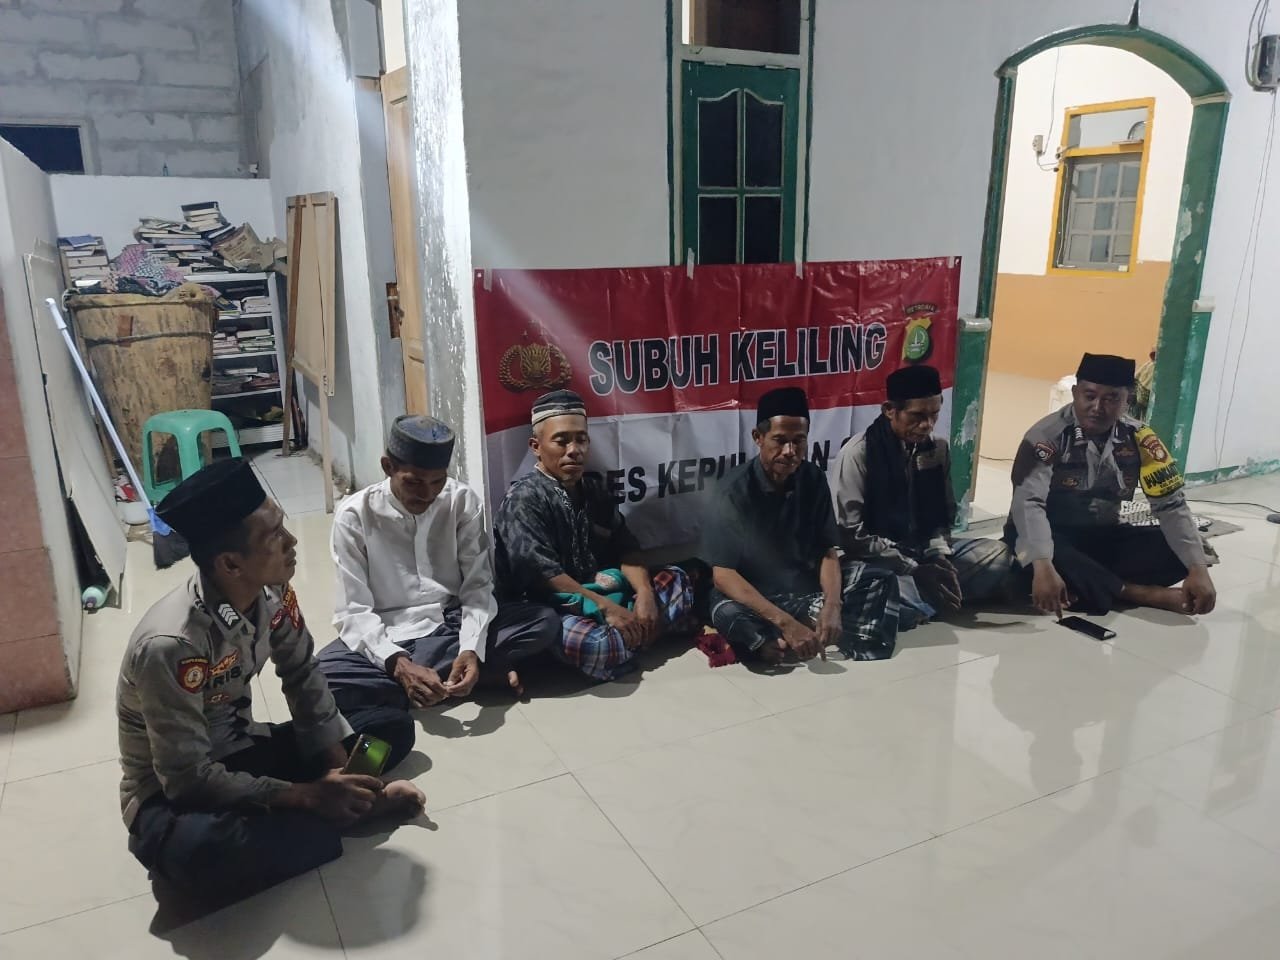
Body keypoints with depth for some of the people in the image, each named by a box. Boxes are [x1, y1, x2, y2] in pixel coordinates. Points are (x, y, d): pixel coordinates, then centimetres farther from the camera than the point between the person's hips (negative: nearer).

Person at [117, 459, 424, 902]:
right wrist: (308, 796, -27)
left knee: (390, 729, -2)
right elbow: (188, 779, -29)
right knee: (209, 854, -40)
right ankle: (354, 809, -17)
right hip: (174, 792, -6)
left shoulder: (272, 592, -14)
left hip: (240, 753, 6)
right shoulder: (171, 646, -34)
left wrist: (336, 766, -12)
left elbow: (302, 677, -1)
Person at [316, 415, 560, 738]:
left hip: (454, 623, 2)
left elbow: (478, 586, -7)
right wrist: (398, 663, -32)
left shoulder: (463, 501, -6)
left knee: (545, 621, -21)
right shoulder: (354, 515, -12)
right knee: (322, 673, -33)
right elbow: (354, 613, -14)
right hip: (387, 638, -1)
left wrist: (471, 649, -26)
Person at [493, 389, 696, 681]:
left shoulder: (594, 489, 11)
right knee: (597, 646, -37)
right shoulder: (524, 498, -13)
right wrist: (605, 607, -24)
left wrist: (645, 593, -13)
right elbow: (542, 573, -21)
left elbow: (626, 549, 6)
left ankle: (628, 630, -18)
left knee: (676, 579, 3)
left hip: (602, 594, 8)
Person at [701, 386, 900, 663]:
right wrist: (784, 622, -37)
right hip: (753, 595, -5)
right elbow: (722, 575, -27)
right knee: (728, 616, -37)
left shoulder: (813, 478, -6)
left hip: (806, 584, 5)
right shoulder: (736, 490, -22)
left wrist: (833, 606, -26)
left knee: (880, 581, -9)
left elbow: (828, 551, -5)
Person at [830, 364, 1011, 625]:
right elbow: (850, 535, -17)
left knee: (998, 555, -10)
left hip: (925, 552, 6)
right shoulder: (858, 453, -14)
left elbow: (943, 515, 11)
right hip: (877, 560, -6)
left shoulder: (938, 449, 3)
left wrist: (940, 557, -11)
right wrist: (914, 571, -20)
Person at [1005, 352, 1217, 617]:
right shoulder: (1048, 435, -21)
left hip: (1104, 537, 5)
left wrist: (1198, 568, -21)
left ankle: (1085, 584, -19)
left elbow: (1171, 504, -7)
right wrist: (1043, 567, -49)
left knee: (1178, 553, -16)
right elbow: (1028, 502, -34)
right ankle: (1137, 593, -20)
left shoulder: (1138, 438, -7)